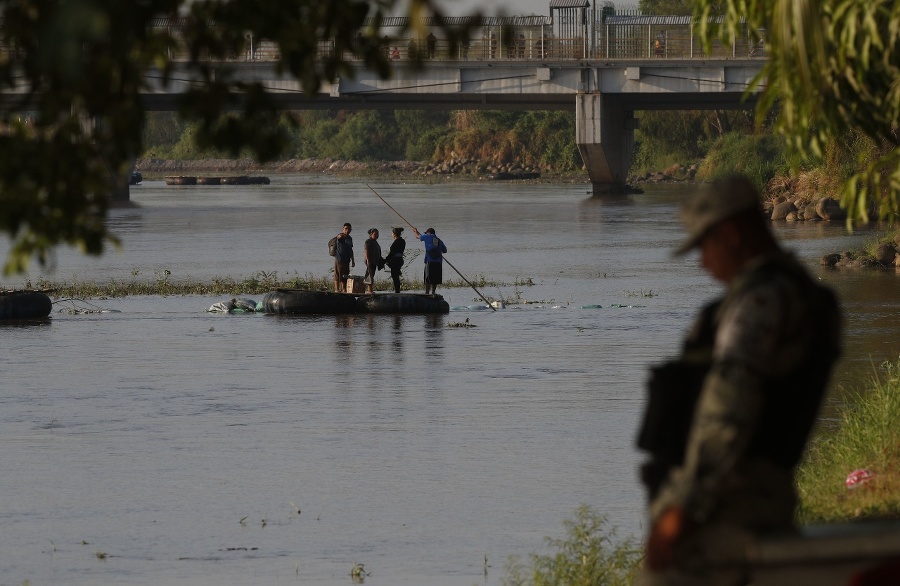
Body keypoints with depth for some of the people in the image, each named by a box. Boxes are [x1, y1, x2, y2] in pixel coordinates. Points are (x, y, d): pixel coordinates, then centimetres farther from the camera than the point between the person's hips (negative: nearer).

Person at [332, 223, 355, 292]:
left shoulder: (350, 238, 16)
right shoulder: (341, 236, -6)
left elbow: (350, 250, 23)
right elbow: (339, 236, -33)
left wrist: (353, 260, 22)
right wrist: (341, 235, -55)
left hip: (346, 260, 7)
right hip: (339, 259, -7)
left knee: (345, 275, 9)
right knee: (338, 275, -7)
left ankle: (344, 289, 15)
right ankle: (337, 289, -6)